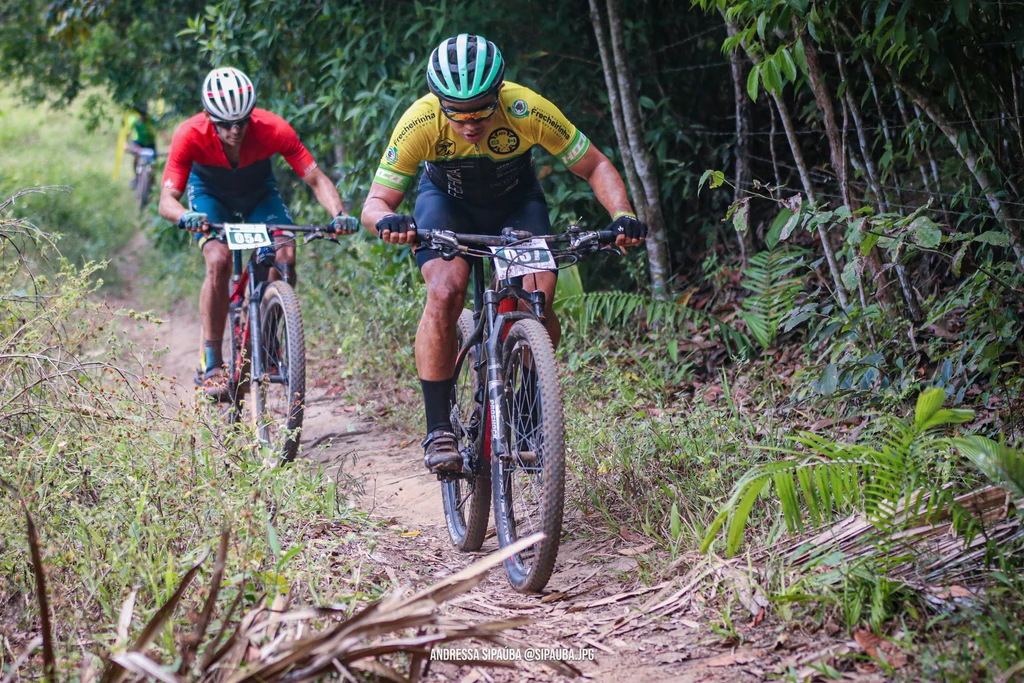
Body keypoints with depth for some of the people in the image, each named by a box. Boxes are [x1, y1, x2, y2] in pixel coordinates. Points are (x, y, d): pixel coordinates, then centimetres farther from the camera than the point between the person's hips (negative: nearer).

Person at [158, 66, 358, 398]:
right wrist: (185, 216, -59)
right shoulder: (190, 135, -34)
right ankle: (211, 365, -19)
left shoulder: (273, 129, -33)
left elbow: (316, 178, -31)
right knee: (219, 260, -27)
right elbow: (167, 199, -36)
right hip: (211, 194, -1)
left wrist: (339, 213, -50)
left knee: (285, 255, -24)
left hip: (259, 194, 1)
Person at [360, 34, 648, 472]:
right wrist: (387, 220, -50)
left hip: (516, 204, 1)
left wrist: (623, 215, -38)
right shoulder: (420, 122, -32)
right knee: (445, 292, -28)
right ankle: (438, 431, -19)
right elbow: (376, 201, -26)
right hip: (447, 201, 0)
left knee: (538, 300, -23)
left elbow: (596, 166, -20)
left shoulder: (527, 111, -33)